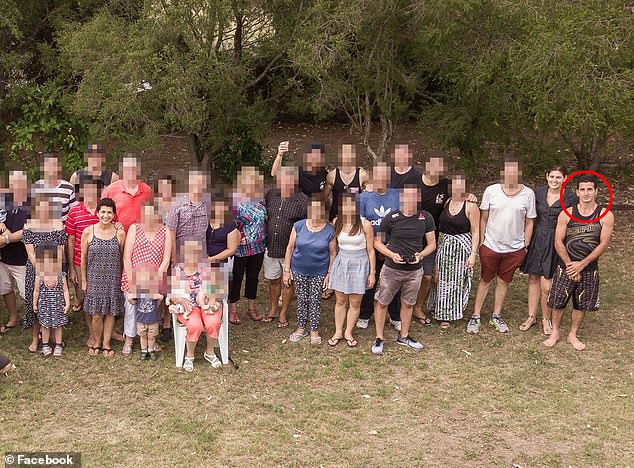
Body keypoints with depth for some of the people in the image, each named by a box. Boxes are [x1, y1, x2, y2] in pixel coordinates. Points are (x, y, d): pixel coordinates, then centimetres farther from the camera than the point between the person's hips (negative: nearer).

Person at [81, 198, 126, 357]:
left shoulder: (120, 233, -4)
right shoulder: (88, 232, -5)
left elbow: (122, 258, 4)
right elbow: (83, 258, 2)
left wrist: (122, 280, 3)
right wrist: (83, 281, 3)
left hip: (113, 279, 1)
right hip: (94, 278, -1)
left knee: (110, 313, 9)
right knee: (97, 314, 2)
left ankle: (106, 344, 24)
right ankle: (96, 342, 25)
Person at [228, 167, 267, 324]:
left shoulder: (259, 199, 2)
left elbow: (265, 220, 15)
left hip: (258, 247, 6)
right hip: (240, 248, -6)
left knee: (253, 276, 18)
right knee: (236, 278, 10)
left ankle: (251, 307, 34)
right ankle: (233, 309, 25)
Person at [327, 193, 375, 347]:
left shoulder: (365, 224, -11)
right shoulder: (336, 222, -2)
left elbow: (370, 250, -4)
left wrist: (372, 273, -4)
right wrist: (330, 269, 10)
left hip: (359, 265, -2)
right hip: (340, 263, 2)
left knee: (355, 302, 5)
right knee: (340, 301, 10)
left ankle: (348, 332, 21)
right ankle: (338, 332, 23)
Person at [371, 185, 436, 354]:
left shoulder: (426, 218, -4)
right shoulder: (391, 218, -10)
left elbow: (432, 244, 5)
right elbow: (377, 242, -1)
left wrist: (421, 255, -13)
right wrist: (391, 255, -16)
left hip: (414, 270, 2)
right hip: (392, 269, -2)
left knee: (408, 303, 17)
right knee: (382, 302, 4)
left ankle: (404, 336, 35)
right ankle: (379, 338, 19)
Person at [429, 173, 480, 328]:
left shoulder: (471, 206, -9)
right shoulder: (446, 202, 3)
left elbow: (475, 232, -8)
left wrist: (473, 253, -13)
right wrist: (437, 246, 6)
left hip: (462, 246, -4)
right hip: (444, 246, 4)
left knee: (458, 280, 5)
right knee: (442, 280, 9)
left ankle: (454, 312, 21)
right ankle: (443, 314, 25)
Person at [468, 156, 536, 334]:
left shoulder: (528, 194, -6)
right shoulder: (491, 191, -8)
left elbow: (529, 222, 1)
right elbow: (483, 218, -1)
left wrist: (525, 246, 1)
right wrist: (481, 242, -1)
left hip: (515, 248, 1)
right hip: (491, 246, -1)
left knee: (503, 281, 14)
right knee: (485, 280, 11)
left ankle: (496, 316, 29)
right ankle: (476, 317, 20)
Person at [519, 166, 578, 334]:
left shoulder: (570, 197, -8)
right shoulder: (538, 192, 2)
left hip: (555, 243, -4)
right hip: (536, 239, 4)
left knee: (546, 285, -5)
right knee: (533, 278, 11)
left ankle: (546, 318, 17)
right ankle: (532, 316, 25)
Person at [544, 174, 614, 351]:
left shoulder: (605, 215, -7)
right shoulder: (566, 214, -5)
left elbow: (604, 244, -9)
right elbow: (558, 241, -5)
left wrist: (582, 264, -14)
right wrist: (570, 265, -12)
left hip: (589, 269, 0)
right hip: (566, 267, 0)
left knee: (581, 305, 11)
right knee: (558, 302, 6)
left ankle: (573, 335, 30)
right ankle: (555, 332, 27)